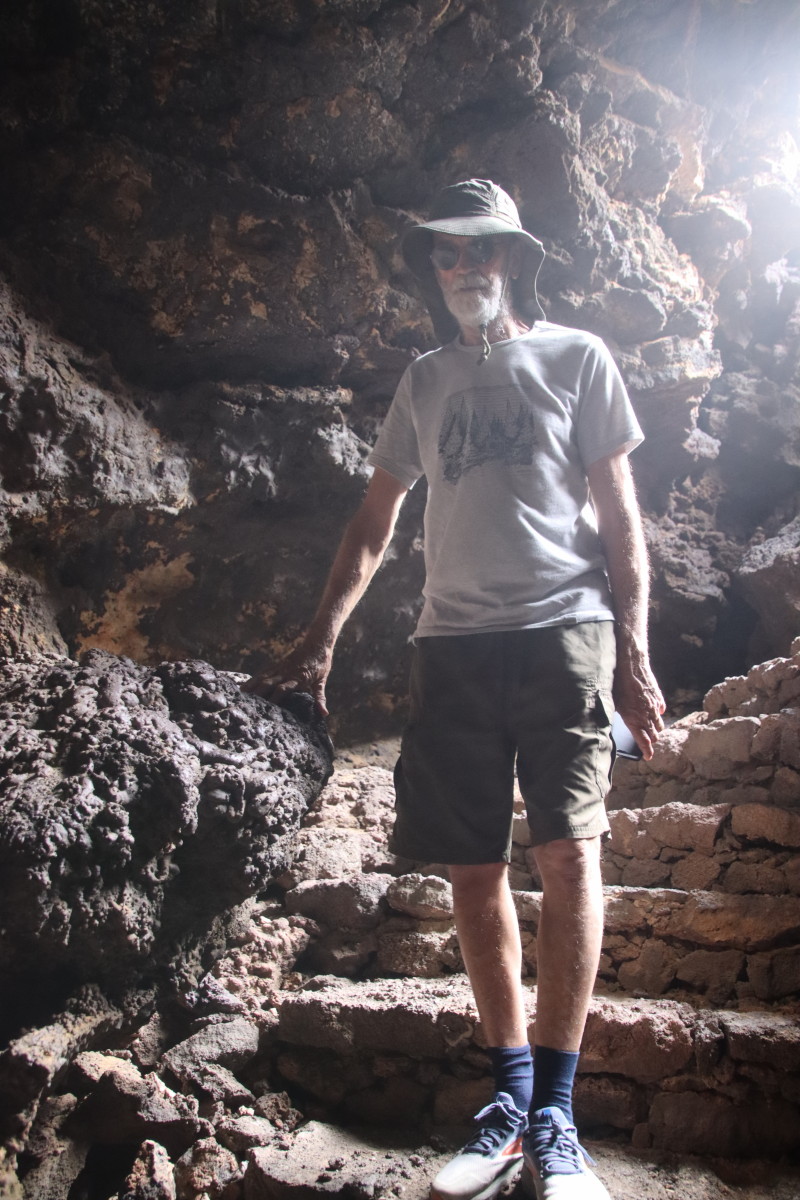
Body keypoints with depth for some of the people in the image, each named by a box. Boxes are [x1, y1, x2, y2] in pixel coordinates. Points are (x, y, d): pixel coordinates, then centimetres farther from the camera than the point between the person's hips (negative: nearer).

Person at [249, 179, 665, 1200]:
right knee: (474, 870, 3)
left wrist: (633, 651, -4)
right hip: (453, 642, 3)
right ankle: (510, 1096, 16)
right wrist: (319, 642, 9)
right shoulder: (424, 382, 19)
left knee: (569, 851, -10)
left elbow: (618, 512, 6)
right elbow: (374, 521, 18)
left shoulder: (575, 357, 10)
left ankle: (553, 1114, 2)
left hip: (564, 627, -3)